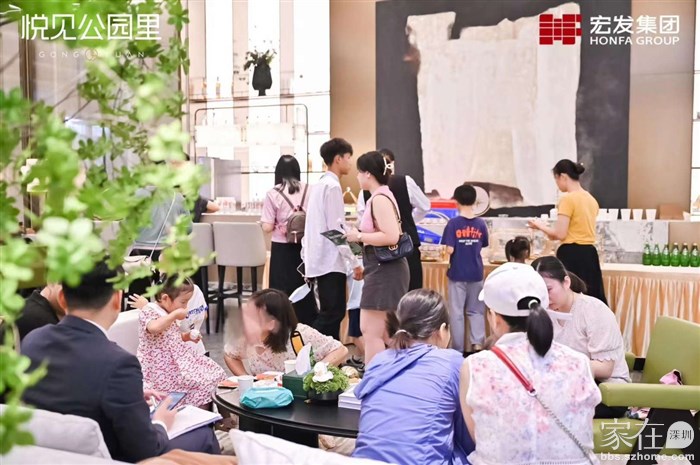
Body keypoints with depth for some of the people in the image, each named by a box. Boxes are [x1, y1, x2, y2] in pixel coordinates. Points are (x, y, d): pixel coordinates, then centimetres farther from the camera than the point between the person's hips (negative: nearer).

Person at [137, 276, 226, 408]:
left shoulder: (170, 313, 9)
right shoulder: (148, 311, -16)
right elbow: (154, 328, -40)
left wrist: (186, 336, 7)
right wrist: (175, 314, -30)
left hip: (178, 358, 9)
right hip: (161, 367, -9)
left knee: (213, 372, 3)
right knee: (201, 383, -18)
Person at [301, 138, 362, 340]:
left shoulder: (319, 185, 15)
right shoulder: (332, 186, -13)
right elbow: (336, 229, -18)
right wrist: (354, 261, -16)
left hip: (319, 259, 9)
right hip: (331, 261, -9)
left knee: (332, 312, 12)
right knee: (331, 314, -6)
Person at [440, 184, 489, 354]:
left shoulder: (453, 223, -11)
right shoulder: (481, 224, -1)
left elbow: (450, 250, -15)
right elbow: (483, 247, 7)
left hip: (457, 274, -3)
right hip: (476, 273, 3)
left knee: (457, 312, 6)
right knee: (476, 310, 14)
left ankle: (458, 348, 12)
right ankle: (478, 343, 4)